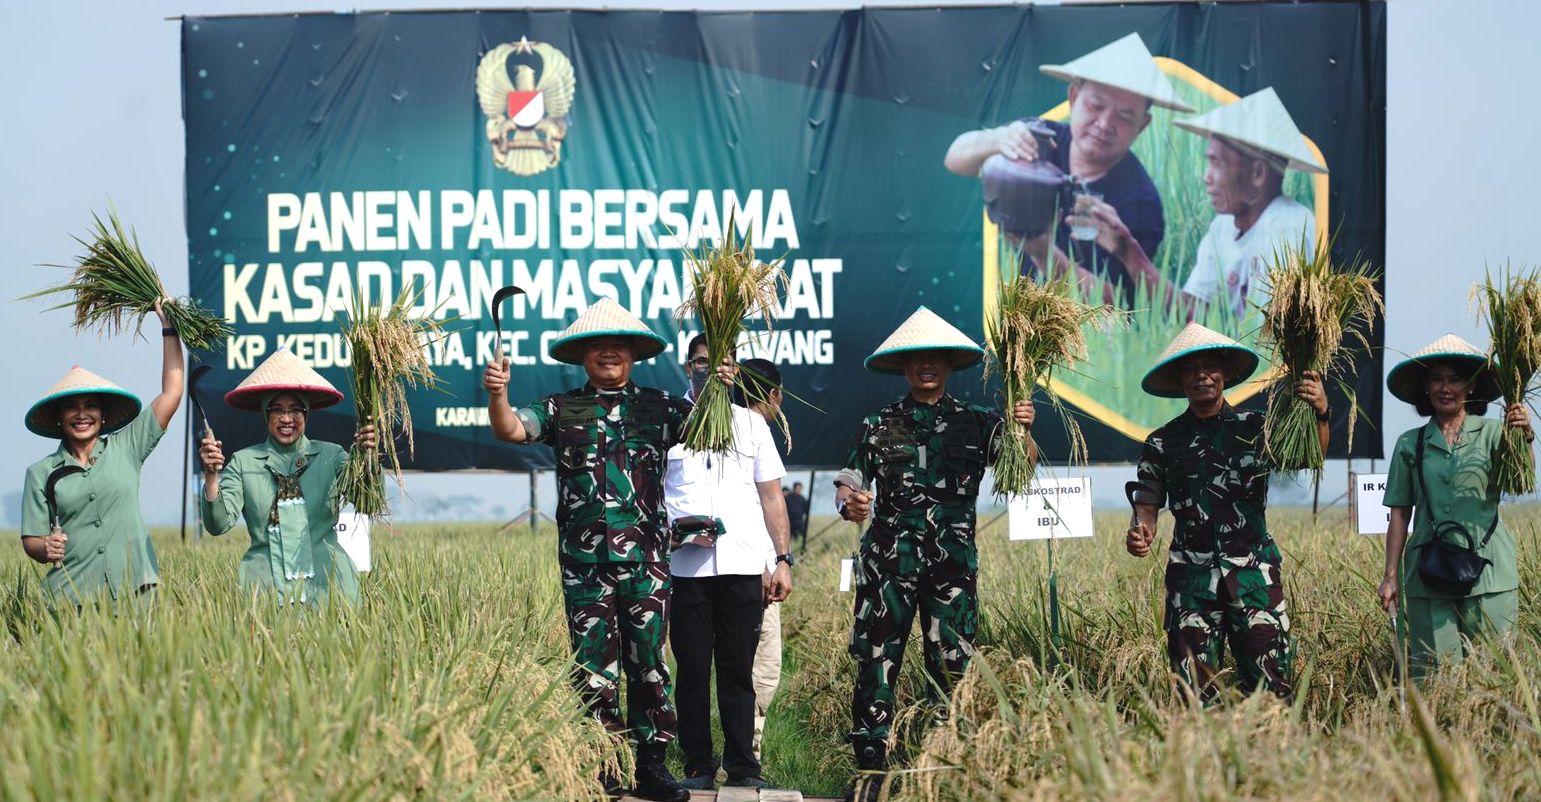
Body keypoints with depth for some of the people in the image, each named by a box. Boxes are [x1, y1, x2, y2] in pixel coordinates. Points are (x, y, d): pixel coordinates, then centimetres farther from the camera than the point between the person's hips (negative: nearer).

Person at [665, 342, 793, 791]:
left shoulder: (751, 423, 14)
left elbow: (771, 496, 13)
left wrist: (783, 559, 5)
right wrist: (672, 529, -12)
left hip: (744, 567, 1)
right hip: (686, 565, -1)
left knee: (739, 670, 3)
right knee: (693, 669, 2)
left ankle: (743, 768, 8)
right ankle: (698, 768, 10)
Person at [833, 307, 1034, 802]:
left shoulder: (976, 423, 9)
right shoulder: (879, 426, 10)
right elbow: (849, 480, 6)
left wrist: (1021, 432, -22)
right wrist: (850, 502, -18)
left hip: (953, 558, 0)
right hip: (889, 557, 0)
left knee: (951, 663, 1)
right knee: (876, 659, -3)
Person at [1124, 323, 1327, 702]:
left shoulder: (1256, 427, 5)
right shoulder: (1163, 442, 9)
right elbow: (1147, 505, 6)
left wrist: (1320, 415, -29)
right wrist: (1139, 532, -17)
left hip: (1253, 572, -1)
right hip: (1191, 577, 1)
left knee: (1271, 685, -5)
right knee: (1196, 692, 4)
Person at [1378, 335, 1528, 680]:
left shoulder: (1492, 432, 2)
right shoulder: (1410, 444, 8)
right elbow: (1400, 515, 9)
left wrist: (1524, 438, -34)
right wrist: (1391, 575, 4)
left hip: (1488, 572, -1)